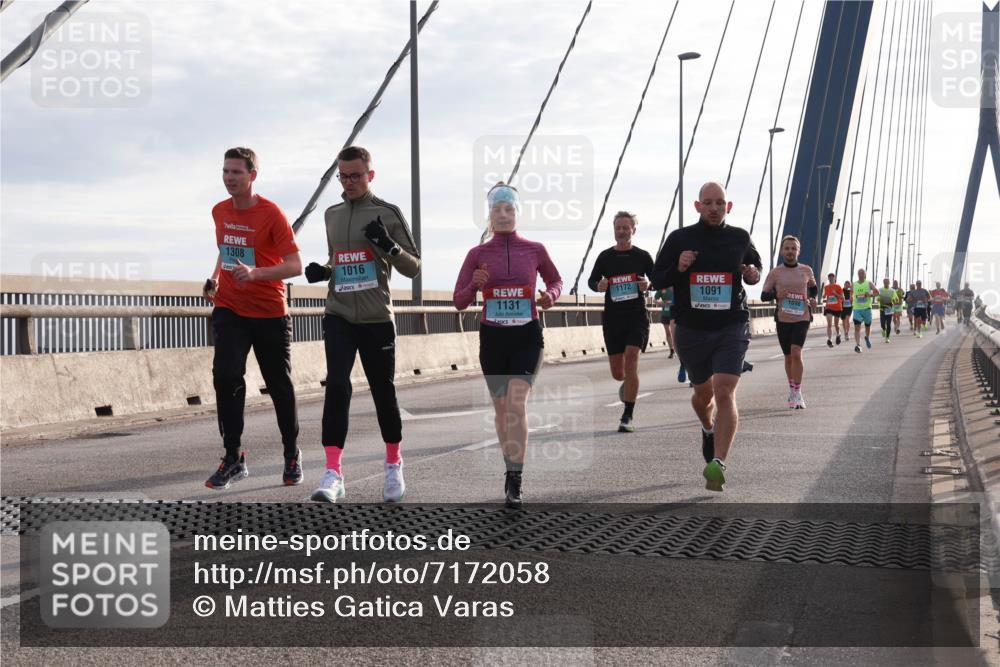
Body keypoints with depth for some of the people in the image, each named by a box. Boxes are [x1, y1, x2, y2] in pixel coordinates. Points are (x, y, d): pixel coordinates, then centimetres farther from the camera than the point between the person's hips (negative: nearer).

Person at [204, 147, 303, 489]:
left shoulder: (271, 214, -13)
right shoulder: (220, 212, 5)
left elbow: (295, 265, -17)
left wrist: (255, 273, -31)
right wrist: (215, 278, 7)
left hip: (269, 313, -3)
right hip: (229, 310, 4)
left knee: (279, 386, 7)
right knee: (226, 376, -15)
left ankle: (292, 455, 26)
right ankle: (233, 459, -8)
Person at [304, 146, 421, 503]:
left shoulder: (388, 214, -1)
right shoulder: (332, 215, 13)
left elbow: (413, 267, -1)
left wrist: (388, 245, -19)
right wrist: (323, 271, 4)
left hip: (377, 319, -2)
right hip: (338, 316, 2)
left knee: (383, 391, 7)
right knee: (337, 386, -14)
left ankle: (393, 465, 28)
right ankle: (333, 473, -17)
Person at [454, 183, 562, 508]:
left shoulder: (535, 250, 0)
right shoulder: (478, 254, 1)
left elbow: (556, 280, 17)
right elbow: (459, 302, 3)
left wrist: (550, 295, -5)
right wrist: (473, 286, -18)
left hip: (527, 336, -2)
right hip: (492, 336, 2)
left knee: (517, 403, -16)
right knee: (501, 407, 10)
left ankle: (514, 483, -16)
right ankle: (511, 469, 29)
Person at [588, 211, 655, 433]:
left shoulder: (642, 256, 4)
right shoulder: (605, 256, 7)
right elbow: (592, 280, 14)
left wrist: (648, 284, -13)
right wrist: (598, 286, -10)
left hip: (637, 316, -2)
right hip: (612, 317, 2)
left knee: (631, 359, -18)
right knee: (617, 371, 6)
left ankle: (627, 417, -14)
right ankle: (627, 383, 46)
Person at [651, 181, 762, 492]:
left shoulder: (740, 238, 4)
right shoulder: (679, 239, 1)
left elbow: (755, 264, 23)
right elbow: (656, 280, 6)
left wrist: (754, 275, -1)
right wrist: (677, 268, -15)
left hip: (731, 329, -1)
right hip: (691, 329, 1)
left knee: (724, 393, -18)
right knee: (703, 393, 17)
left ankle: (718, 464, -21)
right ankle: (708, 430, 52)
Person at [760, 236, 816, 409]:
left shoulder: (806, 270, 3)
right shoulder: (775, 273, 0)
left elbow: (814, 290, 21)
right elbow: (763, 295, 1)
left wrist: (812, 298, 0)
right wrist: (776, 294, -18)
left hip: (802, 318, -1)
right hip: (783, 319, 1)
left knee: (796, 353, -17)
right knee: (788, 357, 12)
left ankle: (796, 394, -13)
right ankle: (793, 390, 30)